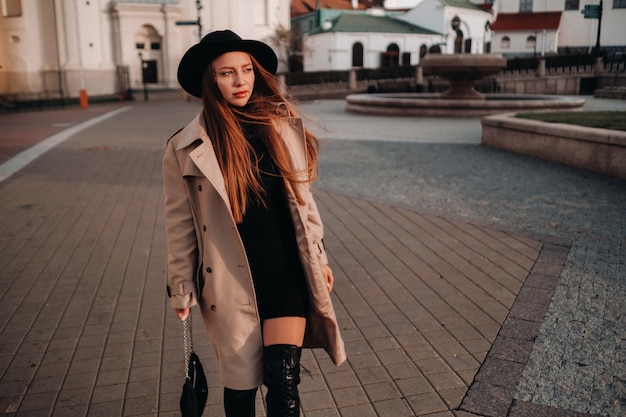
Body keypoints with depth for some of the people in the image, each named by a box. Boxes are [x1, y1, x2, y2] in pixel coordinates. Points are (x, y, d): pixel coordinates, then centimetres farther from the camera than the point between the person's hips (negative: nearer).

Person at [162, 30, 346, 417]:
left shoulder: (282, 127, 1)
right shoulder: (187, 149, -7)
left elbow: (302, 197, 9)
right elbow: (180, 225, -1)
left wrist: (318, 256, 12)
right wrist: (182, 290, 4)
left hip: (287, 271, 2)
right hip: (230, 280, -1)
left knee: (284, 381, -4)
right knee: (241, 383, 13)